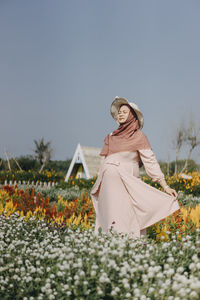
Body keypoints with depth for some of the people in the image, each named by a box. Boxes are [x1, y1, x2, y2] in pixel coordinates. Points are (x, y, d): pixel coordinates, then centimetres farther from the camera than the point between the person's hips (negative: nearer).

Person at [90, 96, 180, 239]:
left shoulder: (139, 136, 1)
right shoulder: (111, 137, 17)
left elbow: (151, 162, -3)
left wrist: (166, 187, -9)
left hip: (127, 184, -5)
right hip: (108, 185, 5)